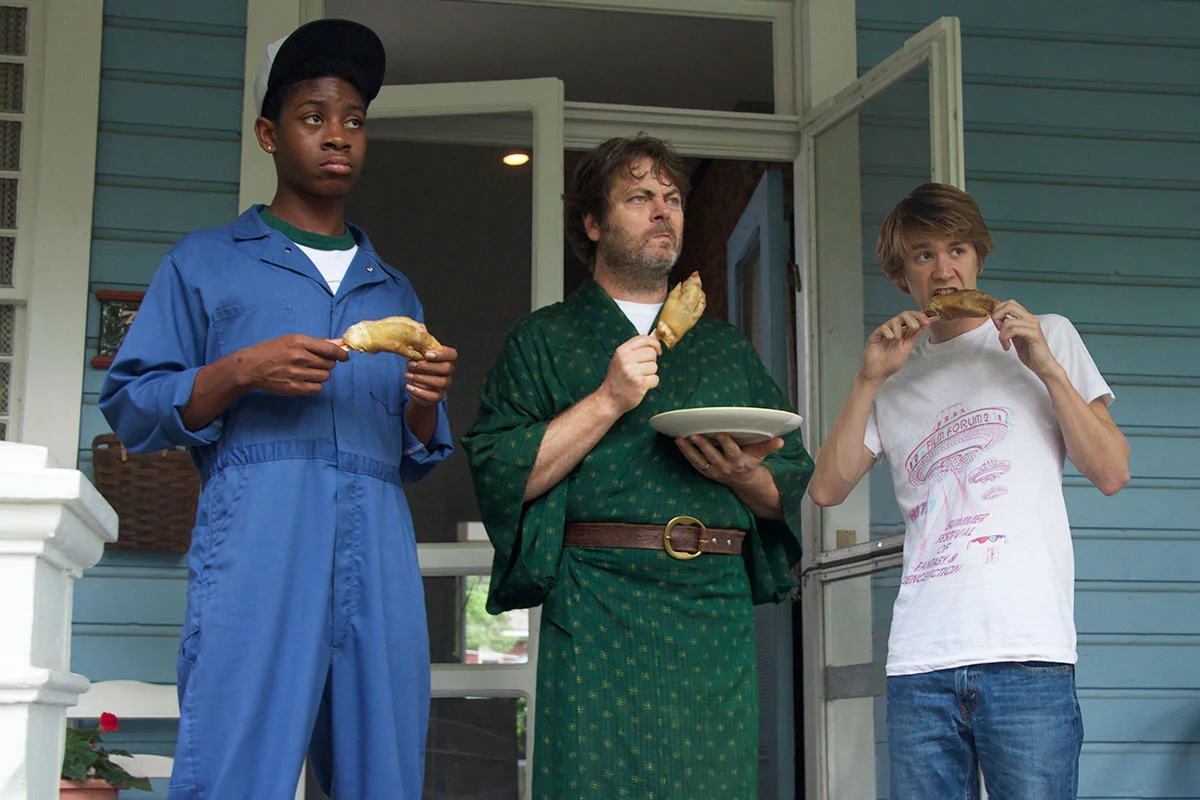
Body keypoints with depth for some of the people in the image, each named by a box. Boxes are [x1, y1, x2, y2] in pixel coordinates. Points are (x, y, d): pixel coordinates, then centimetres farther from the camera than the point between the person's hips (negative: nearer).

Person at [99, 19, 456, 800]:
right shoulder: (205, 262, 15)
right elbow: (129, 410, 6)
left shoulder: (394, 289, 26)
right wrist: (238, 374, -9)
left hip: (380, 555, 4)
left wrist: (426, 404, 1)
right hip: (258, 544, -3)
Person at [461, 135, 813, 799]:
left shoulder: (728, 350, 21)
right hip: (596, 613, -3)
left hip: (718, 612, 3)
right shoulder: (544, 340, 11)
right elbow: (498, 475, -3)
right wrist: (606, 401, -9)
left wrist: (744, 476, -6)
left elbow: (793, 489, 16)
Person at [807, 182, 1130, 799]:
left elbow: (1110, 473, 6)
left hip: (1027, 653, -2)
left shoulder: (1048, 337, 14)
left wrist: (1047, 368, -3)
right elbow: (826, 488, 9)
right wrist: (870, 379, 3)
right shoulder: (898, 380, 21)